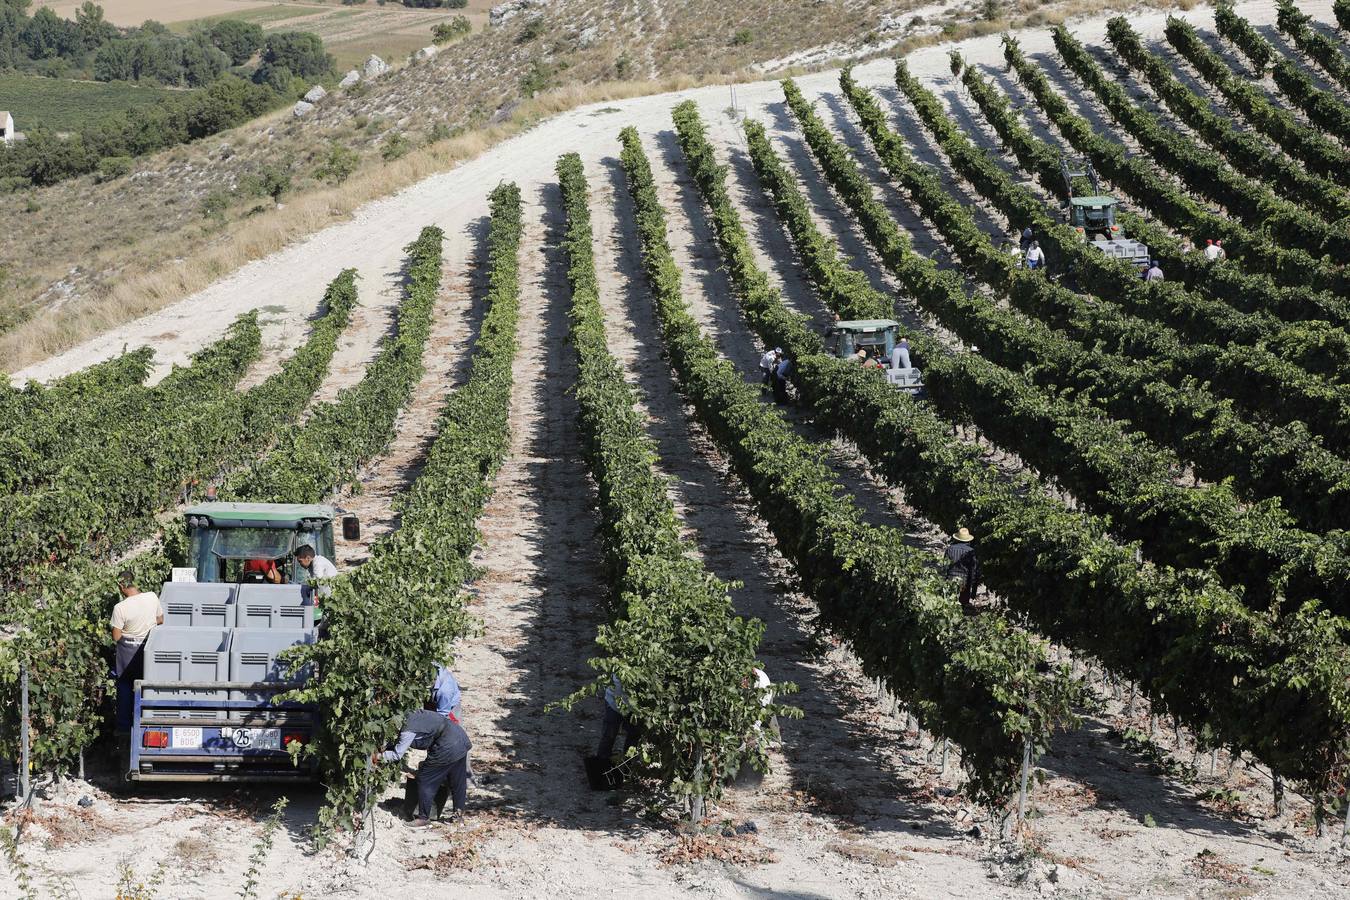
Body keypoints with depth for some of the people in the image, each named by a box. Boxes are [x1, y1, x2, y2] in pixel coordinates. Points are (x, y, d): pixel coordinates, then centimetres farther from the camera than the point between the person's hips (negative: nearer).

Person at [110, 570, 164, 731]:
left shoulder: (120, 608, -23)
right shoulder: (152, 597, -13)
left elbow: (116, 637, -15)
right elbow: (161, 620, 2)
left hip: (128, 651, -3)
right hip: (149, 649, 3)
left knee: (125, 687, 13)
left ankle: (124, 726, 20)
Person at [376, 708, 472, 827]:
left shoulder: (409, 731, -15)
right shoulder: (411, 716, 13)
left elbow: (397, 755, -10)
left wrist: (379, 756, 2)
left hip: (447, 748, -9)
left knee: (425, 780, 4)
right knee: (458, 780, 22)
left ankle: (424, 818, 10)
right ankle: (459, 810, 35)